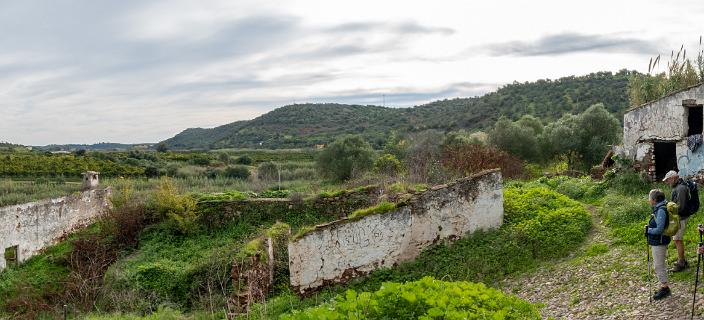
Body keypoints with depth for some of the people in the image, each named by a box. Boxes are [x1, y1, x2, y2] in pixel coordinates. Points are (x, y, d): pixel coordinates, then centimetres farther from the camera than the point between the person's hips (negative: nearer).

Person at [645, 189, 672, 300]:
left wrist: (648, 230, -12)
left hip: (659, 243, -10)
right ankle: (663, 286, 28)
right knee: (657, 265, 19)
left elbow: (659, 229, -25)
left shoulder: (661, 211, -23)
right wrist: (649, 227, 7)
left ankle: (665, 288, 10)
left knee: (659, 266, 0)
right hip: (657, 242, 10)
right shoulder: (658, 208, 6)